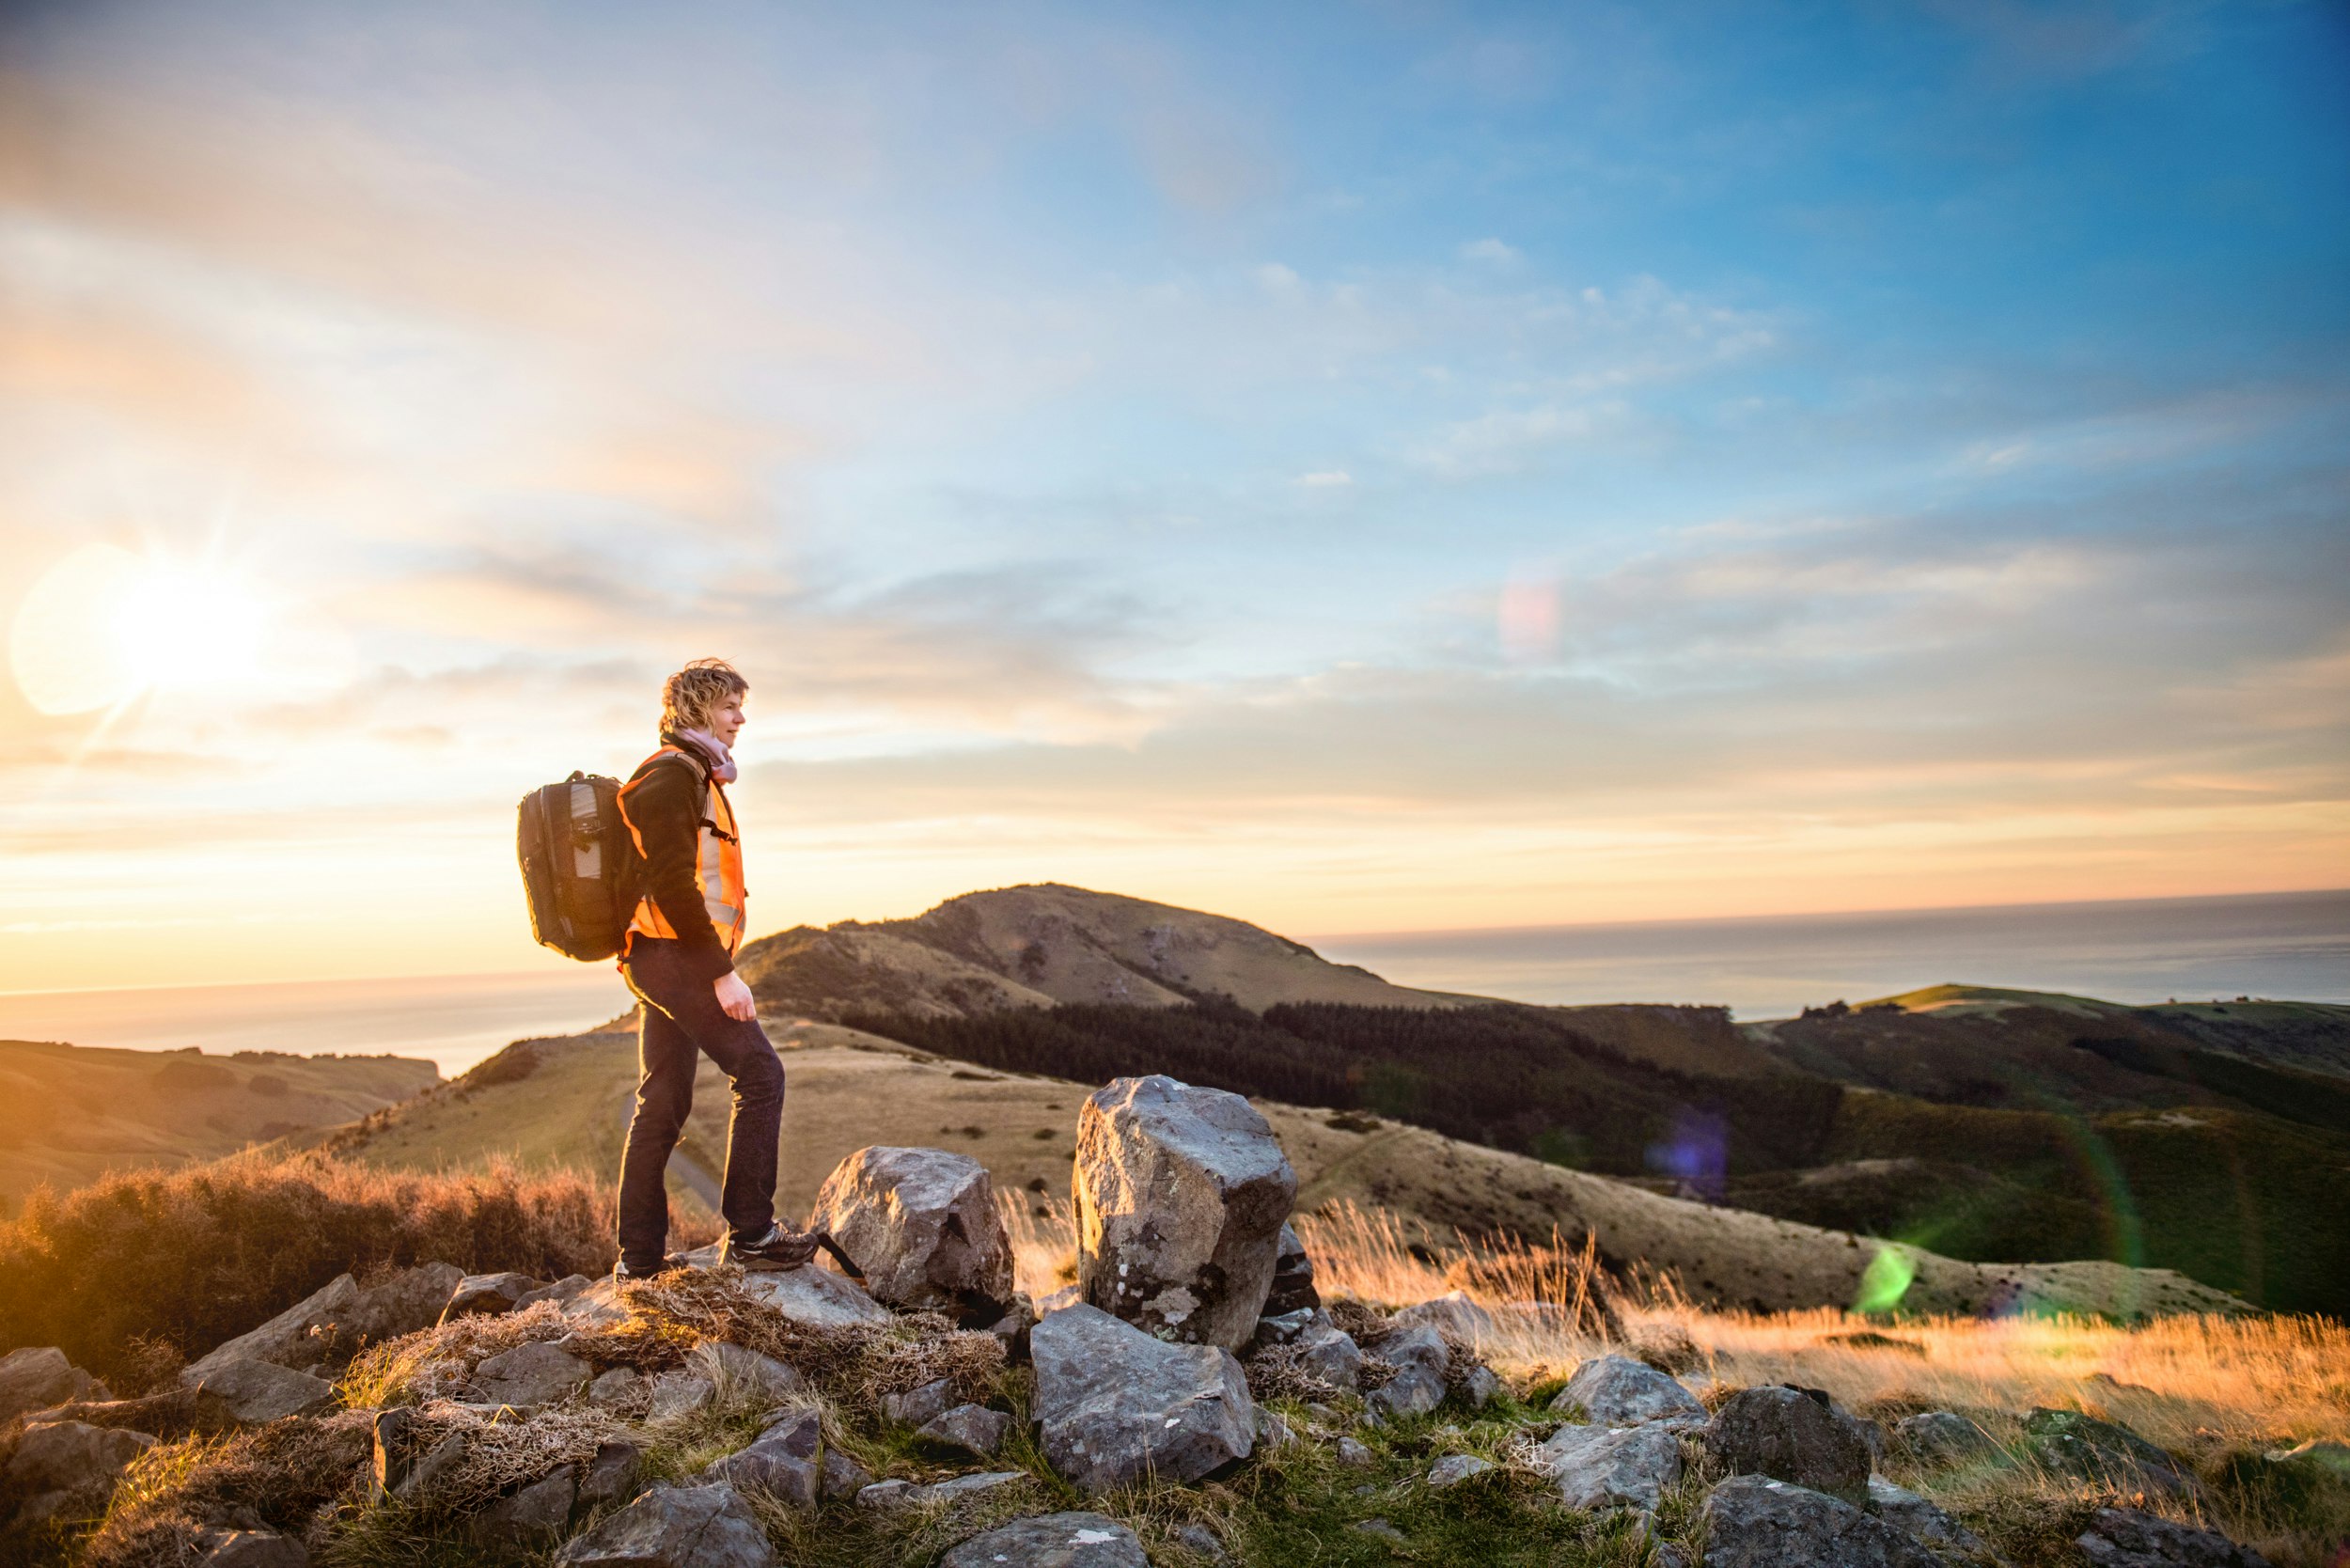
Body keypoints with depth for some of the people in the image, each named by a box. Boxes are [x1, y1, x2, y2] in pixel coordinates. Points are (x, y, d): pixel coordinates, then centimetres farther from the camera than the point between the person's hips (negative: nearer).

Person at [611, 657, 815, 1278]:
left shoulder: (691, 774, 21)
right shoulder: (672, 773, -11)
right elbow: (672, 883, -20)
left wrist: (713, 963, 19)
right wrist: (722, 972, -21)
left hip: (660, 960, 10)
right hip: (676, 953, -10)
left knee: (662, 1105, 11)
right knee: (759, 1074, -7)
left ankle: (640, 1255, 17)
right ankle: (750, 1233, -3)